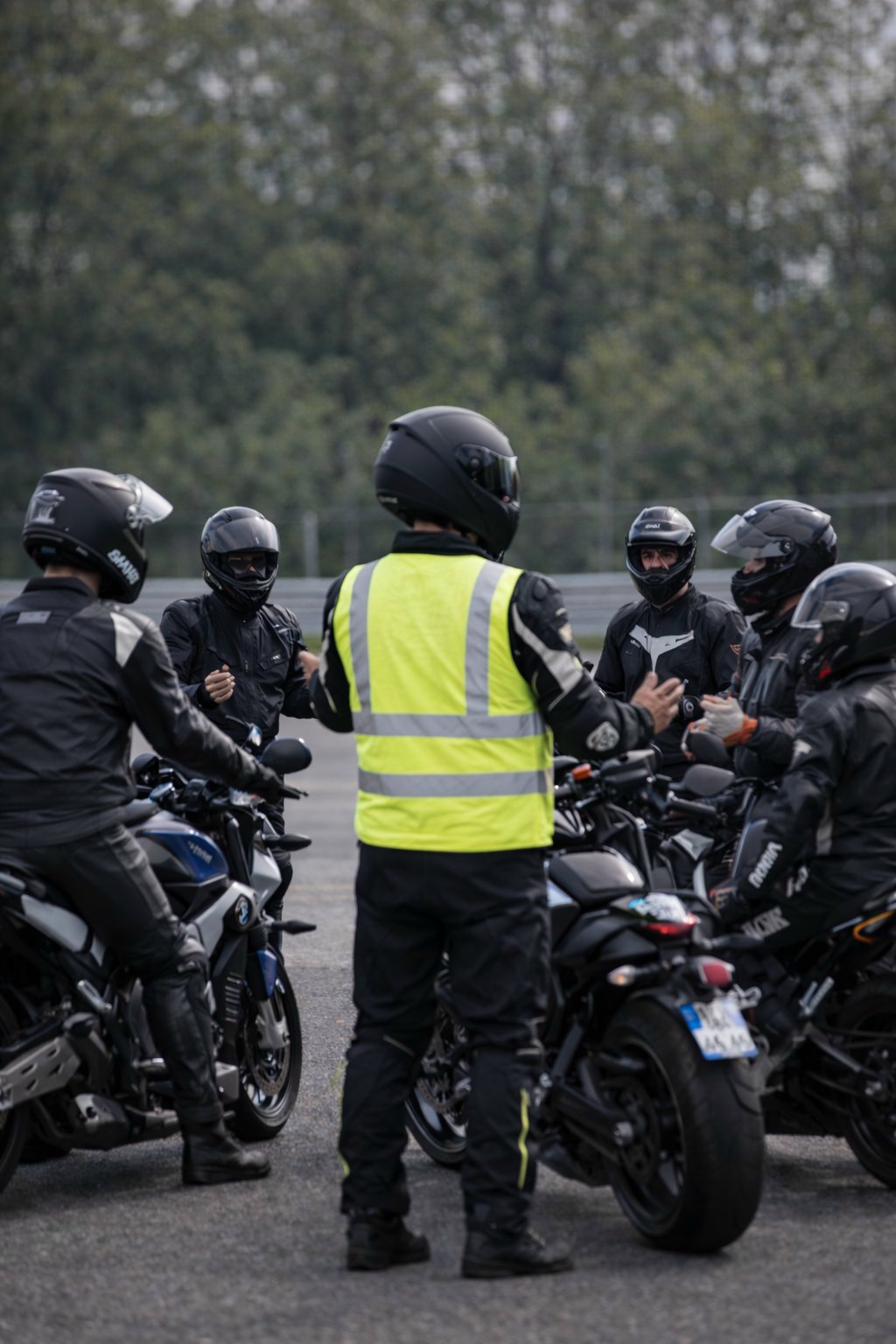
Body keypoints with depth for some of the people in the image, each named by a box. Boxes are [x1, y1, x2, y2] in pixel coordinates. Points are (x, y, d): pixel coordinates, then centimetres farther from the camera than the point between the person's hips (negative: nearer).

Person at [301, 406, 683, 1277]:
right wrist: (640, 722, 12)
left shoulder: (353, 595, 2)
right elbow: (581, 720, -8)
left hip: (390, 850, 5)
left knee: (383, 1034, 12)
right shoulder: (513, 599, -12)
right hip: (494, 856, -4)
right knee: (503, 1041, 1)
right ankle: (497, 1230, -1)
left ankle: (372, 1220, 14)